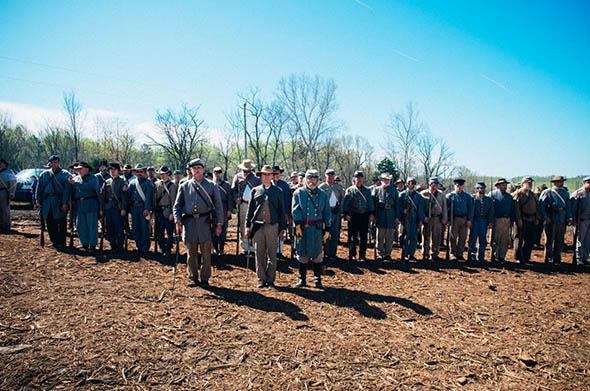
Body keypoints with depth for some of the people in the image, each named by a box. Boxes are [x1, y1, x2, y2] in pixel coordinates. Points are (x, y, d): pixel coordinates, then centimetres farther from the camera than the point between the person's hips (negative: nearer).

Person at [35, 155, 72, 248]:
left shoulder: (65, 174, -1)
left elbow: (67, 189, -7)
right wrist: (39, 201, 8)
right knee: (50, 223, 8)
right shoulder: (44, 174, 12)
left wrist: (65, 203, -13)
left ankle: (61, 242, 8)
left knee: (61, 223, -1)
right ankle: (54, 241, 19)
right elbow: (39, 188, 14)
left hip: (59, 202, -4)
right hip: (47, 202, 4)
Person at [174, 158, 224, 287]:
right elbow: (177, 205, 9)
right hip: (189, 222, 2)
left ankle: (204, 279, 13)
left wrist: (219, 223, -3)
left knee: (206, 252, 3)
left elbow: (218, 205, 4)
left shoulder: (211, 186, 5)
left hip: (205, 222, -1)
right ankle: (193, 278, 20)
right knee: (191, 252, 9)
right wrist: (178, 221, -3)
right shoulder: (184, 186, 9)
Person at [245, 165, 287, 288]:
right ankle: (261, 279, 15)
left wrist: (282, 228, 4)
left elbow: (281, 211, 7)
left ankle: (270, 279, 15)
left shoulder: (278, 191, 7)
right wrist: (247, 226, 4)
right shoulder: (255, 190, 9)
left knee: (272, 255, 4)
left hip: (272, 226, 0)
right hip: (257, 226, 1)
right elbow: (250, 209, 9)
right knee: (259, 254, 4)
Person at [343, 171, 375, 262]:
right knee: (352, 236, 3)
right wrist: (346, 214, -10)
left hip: (364, 216, 2)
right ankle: (352, 255, 14)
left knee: (363, 237, 5)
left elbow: (370, 202, 9)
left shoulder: (367, 190, 10)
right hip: (353, 216, -2)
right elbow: (345, 203, -1)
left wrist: (371, 213, 0)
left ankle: (362, 256, 14)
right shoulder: (350, 190, 3)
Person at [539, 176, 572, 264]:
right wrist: (545, 217, -13)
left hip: (562, 221, 5)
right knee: (549, 240, 1)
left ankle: (557, 258, 21)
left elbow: (569, 206, 12)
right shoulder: (548, 193, -3)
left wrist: (569, 217, 4)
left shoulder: (565, 193, 11)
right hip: (551, 220, -5)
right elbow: (541, 205, -7)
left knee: (560, 241, 11)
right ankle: (548, 259, 9)